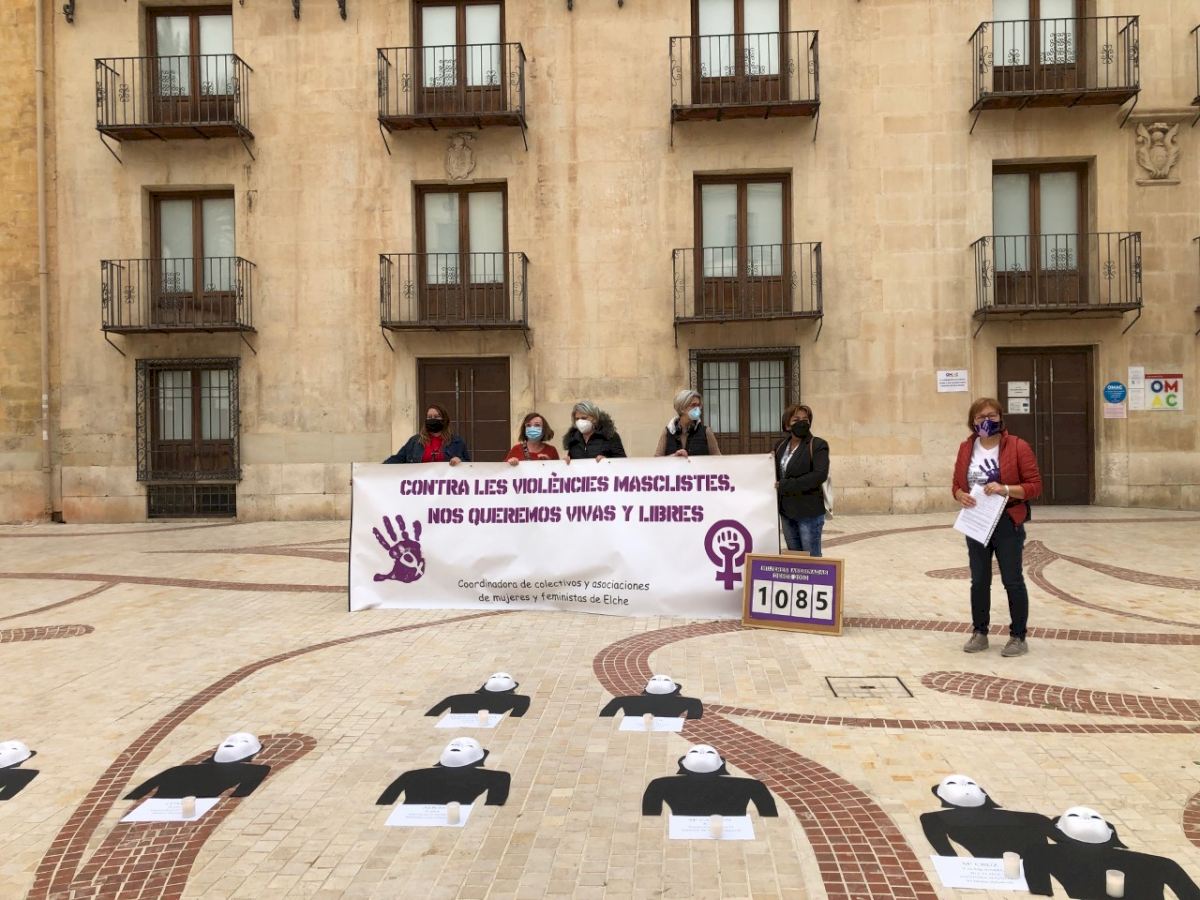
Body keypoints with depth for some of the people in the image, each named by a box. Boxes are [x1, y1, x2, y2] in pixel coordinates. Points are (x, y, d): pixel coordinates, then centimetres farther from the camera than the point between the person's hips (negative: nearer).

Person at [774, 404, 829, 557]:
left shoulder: (818, 445, -9)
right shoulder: (781, 446, 10)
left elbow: (820, 475, -21)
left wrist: (786, 485, -20)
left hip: (809, 511, -6)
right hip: (786, 511, 6)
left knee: (811, 557, 1)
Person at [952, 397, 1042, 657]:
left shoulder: (1018, 446, -9)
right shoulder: (966, 448, 5)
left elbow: (1035, 486, -10)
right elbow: (957, 484, 10)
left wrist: (1005, 489, -25)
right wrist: (961, 496, -12)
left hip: (1008, 523, -4)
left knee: (1012, 580, 5)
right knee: (979, 580, 11)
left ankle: (1018, 636, 18)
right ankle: (979, 632, 24)